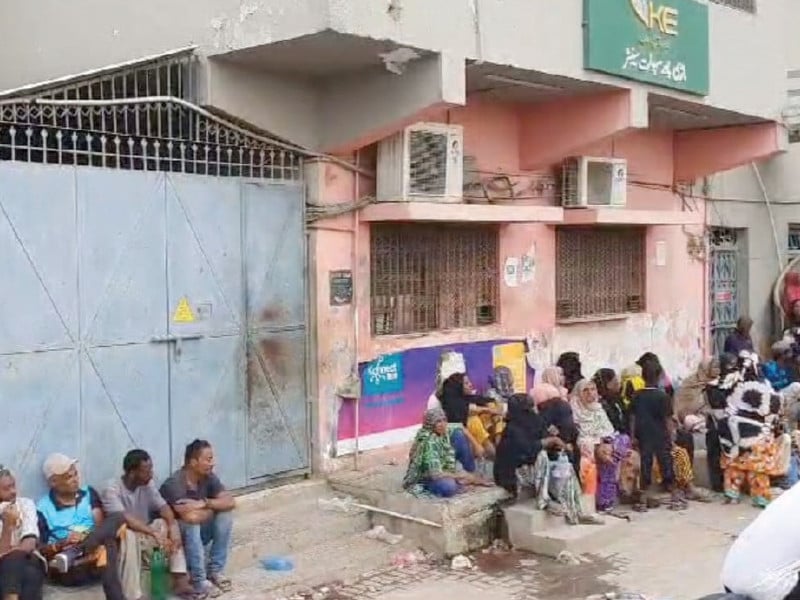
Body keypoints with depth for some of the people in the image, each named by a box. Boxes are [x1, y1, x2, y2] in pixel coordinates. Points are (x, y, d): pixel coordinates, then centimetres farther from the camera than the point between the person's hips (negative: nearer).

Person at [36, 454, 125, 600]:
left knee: (118, 519, -23)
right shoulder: (43, 509, 3)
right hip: (69, 570, -4)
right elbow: (39, 550, -1)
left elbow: (101, 525, 4)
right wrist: (62, 543, -18)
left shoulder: (89, 493, 15)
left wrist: (90, 537, -18)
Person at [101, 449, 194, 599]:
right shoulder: (112, 489, -21)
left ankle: (180, 580, -19)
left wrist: (172, 527, -26)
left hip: (143, 534, 6)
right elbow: (123, 518, -33)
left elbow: (163, 507, -5)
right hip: (121, 537, -6)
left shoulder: (148, 484, 0)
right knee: (129, 535, -38)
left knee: (171, 526, -15)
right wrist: (155, 534, -40)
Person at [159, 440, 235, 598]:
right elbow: (191, 517, -41)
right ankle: (199, 581, -24)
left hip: (197, 533, 7)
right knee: (192, 524, -35)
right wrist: (212, 508, -20)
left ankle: (215, 571, -6)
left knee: (226, 515, -14)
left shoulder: (208, 477, -7)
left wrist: (205, 503, -29)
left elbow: (230, 502, -13)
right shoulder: (174, 484, -29)